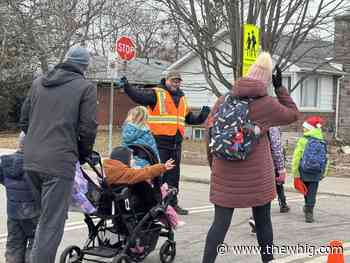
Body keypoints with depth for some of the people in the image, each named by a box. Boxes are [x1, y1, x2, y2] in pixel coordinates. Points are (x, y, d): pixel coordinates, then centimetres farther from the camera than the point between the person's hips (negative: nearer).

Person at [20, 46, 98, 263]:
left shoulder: (39, 82, 14)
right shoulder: (86, 87, -2)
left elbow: (24, 120, 16)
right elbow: (87, 128, -7)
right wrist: (84, 153, 11)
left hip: (31, 161, 6)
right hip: (60, 163, -6)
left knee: (46, 215, 22)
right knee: (52, 223, -1)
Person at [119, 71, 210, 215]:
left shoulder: (182, 98, 19)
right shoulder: (156, 94, -3)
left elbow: (189, 118, 28)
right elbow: (138, 95, -18)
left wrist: (201, 117, 12)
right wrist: (127, 87, -33)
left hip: (175, 143, 7)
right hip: (159, 142, -7)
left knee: (174, 175, 13)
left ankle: (173, 203, 22)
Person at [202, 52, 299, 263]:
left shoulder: (224, 101, 2)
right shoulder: (267, 104, -7)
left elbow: (210, 133, 6)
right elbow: (293, 114, 10)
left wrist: (213, 163, 16)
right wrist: (280, 88, 13)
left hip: (225, 174, 2)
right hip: (257, 174, -2)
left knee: (221, 222, 3)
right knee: (263, 221, 15)